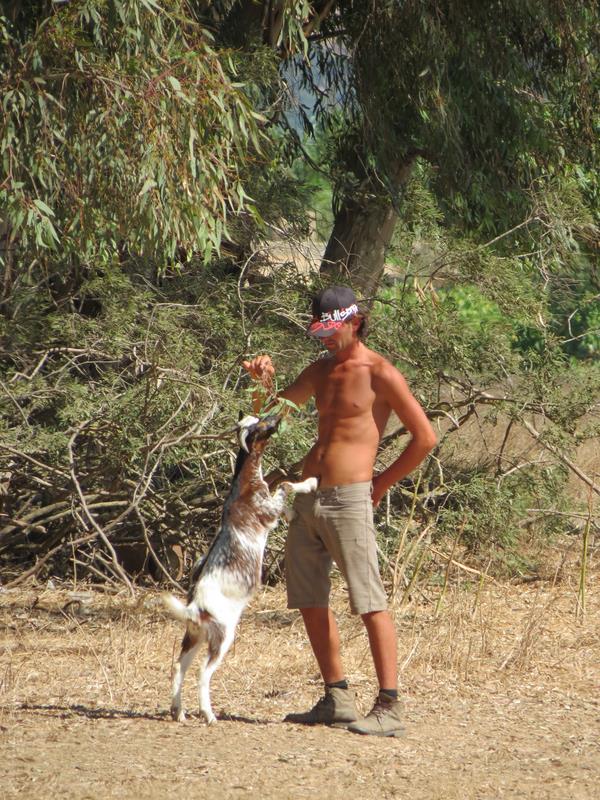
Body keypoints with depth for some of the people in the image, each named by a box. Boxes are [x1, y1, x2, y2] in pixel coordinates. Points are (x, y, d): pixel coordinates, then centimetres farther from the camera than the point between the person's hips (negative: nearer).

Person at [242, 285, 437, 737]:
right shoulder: (321, 371, 16)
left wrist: (383, 482, -1)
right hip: (308, 497, 8)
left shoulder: (380, 374, -6)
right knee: (310, 601, 10)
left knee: (370, 602, -11)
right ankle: (337, 699, 19)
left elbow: (426, 437, -6)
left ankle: (389, 708, -12)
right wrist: (264, 383, 0)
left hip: (348, 499, -8)